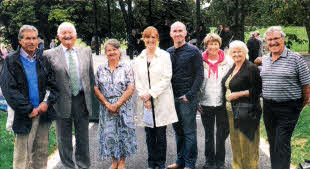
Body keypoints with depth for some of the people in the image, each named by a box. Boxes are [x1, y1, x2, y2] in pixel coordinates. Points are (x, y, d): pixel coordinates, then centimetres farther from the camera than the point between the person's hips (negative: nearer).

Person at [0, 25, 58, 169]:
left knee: (41, 153, 13)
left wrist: (47, 103, -7)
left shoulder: (43, 60, 10)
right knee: (22, 157, 1)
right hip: (24, 115, -4)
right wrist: (29, 110, -14)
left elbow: (54, 85, 10)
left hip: (43, 112, 4)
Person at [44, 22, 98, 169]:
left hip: (82, 100, 2)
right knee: (64, 140, 9)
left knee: (83, 137, 14)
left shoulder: (86, 52, 8)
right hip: (62, 102, -2)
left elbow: (91, 77, 12)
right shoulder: (50, 54, -2)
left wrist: (91, 99, 8)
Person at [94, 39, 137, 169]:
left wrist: (117, 104, -13)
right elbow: (96, 89, 3)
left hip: (124, 106, -2)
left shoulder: (126, 67, -3)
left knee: (124, 133, 2)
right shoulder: (101, 69, 5)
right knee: (108, 133, 4)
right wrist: (107, 104, -9)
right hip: (106, 106, 2)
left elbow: (131, 88, -8)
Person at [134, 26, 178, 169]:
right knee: (149, 134, 8)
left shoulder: (164, 56, 0)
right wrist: (144, 96, -7)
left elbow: (166, 78, -8)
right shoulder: (139, 58, 12)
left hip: (161, 100, -3)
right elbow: (137, 81, 8)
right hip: (145, 102, 3)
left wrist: (150, 93, -12)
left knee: (161, 134, 0)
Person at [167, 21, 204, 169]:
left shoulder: (193, 51, -4)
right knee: (178, 130, 13)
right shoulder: (168, 52, 10)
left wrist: (190, 95, -14)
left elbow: (199, 75, -8)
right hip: (172, 98, 5)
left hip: (187, 98, -5)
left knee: (189, 132, 2)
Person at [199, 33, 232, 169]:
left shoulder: (227, 61, 1)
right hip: (206, 103, 0)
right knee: (208, 134, 11)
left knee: (222, 133, 7)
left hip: (222, 103, 0)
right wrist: (197, 101, 1)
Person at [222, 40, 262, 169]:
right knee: (235, 142, 14)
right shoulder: (232, 68, 14)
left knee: (246, 141, -3)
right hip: (232, 110, 8)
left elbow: (258, 89, -15)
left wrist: (238, 94, -18)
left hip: (246, 110, -8)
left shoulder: (251, 68, -10)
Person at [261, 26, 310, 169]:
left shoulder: (295, 58, -9)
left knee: (282, 143, -7)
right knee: (272, 141, 15)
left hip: (288, 108, -6)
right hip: (268, 107, 6)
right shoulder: (265, 59, 9)